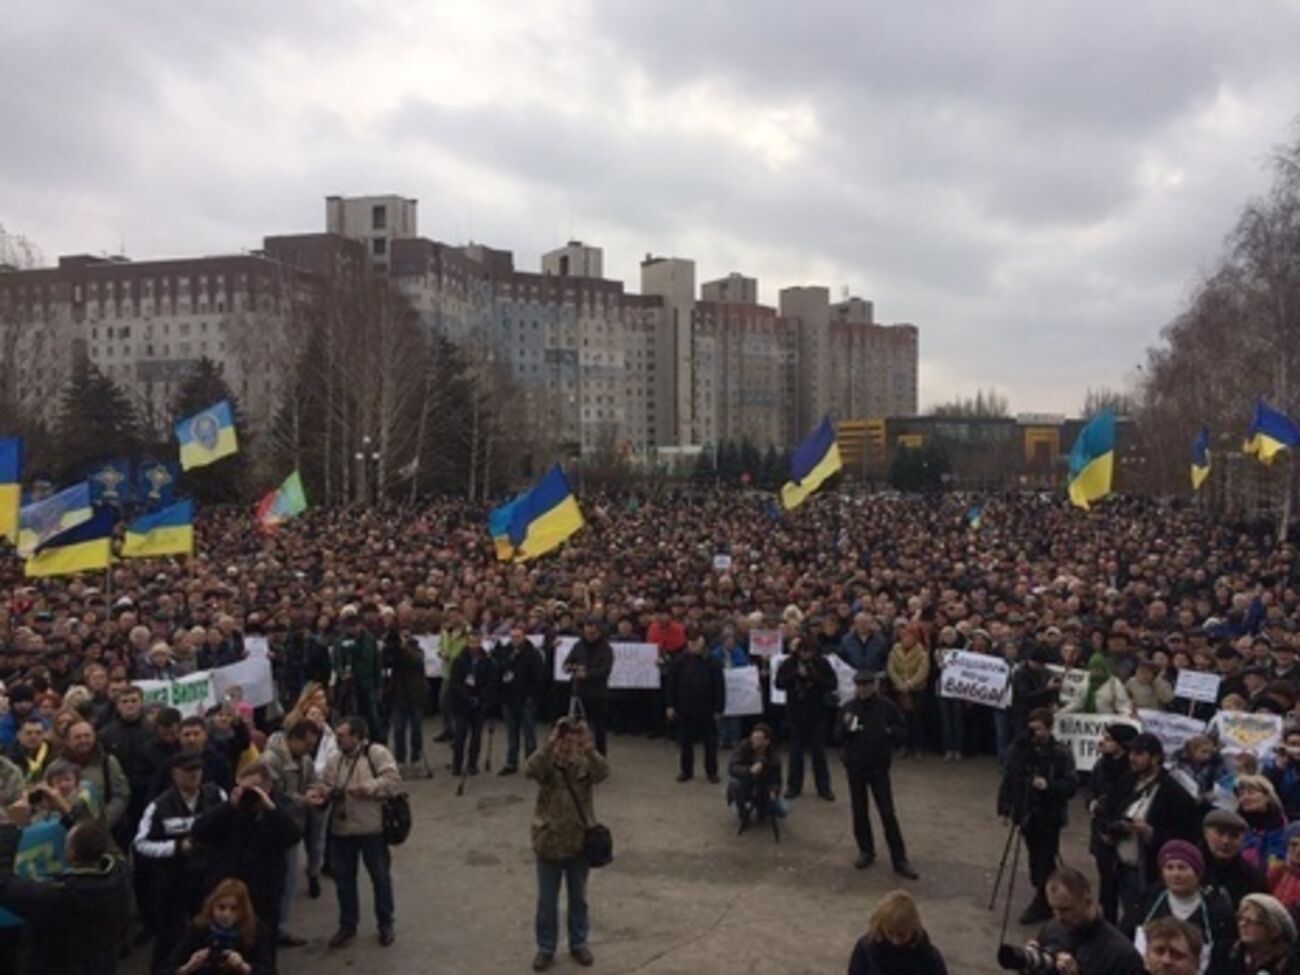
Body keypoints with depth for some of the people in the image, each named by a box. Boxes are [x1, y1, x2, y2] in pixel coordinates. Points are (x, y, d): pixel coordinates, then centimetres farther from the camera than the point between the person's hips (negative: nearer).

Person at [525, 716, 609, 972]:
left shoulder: (585, 764, -7)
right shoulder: (548, 763, -10)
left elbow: (603, 773, -28)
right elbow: (530, 770, -32)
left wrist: (589, 748, -41)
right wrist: (550, 743, -41)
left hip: (579, 843, 1)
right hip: (549, 843, -1)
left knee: (578, 898, 17)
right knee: (547, 901, 11)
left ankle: (578, 943, 34)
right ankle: (546, 948, 27)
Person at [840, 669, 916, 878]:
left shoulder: (887, 707, -6)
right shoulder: (848, 708, -3)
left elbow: (902, 729, 4)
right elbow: (838, 736, -1)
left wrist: (891, 731, -16)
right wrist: (845, 727, -21)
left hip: (879, 767, -2)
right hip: (855, 767, 2)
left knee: (888, 814, -1)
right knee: (860, 812, 11)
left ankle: (899, 859, 5)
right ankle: (866, 851, 27)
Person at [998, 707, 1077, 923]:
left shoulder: (1061, 753, -12)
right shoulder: (1019, 748, -4)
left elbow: (1070, 786, -13)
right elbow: (1008, 779, 3)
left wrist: (1048, 785, -29)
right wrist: (1004, 808, 3)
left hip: (1050, 815, -4)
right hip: (1027, 813, 4)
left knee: (1045, 861, -1)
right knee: (1035, 859, 14)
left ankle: (1041, 904, 14)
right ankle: (1045, 899, 31)